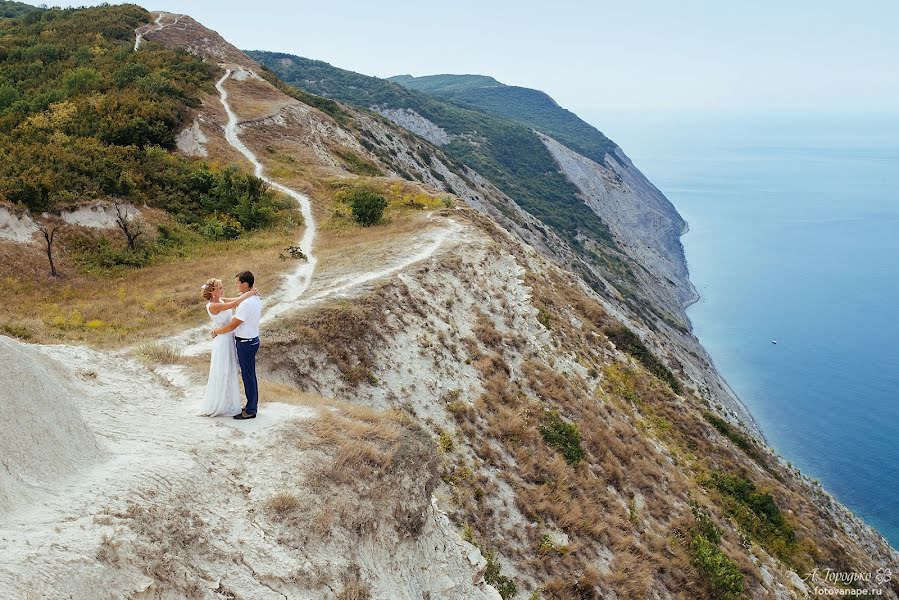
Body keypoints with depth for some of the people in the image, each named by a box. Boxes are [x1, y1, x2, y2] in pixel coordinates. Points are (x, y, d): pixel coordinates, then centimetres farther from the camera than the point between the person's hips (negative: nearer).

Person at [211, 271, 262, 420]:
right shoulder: (256, 299, 5)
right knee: (250, 375, 18)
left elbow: (232, 326, -22)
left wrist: (215, 332, -7)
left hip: (246, 343, -10)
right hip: (252, 339, 10)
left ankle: (250, 410, 11)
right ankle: (252, 405, 28)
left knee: (248, 376, 1)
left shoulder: (246, 303, -26)